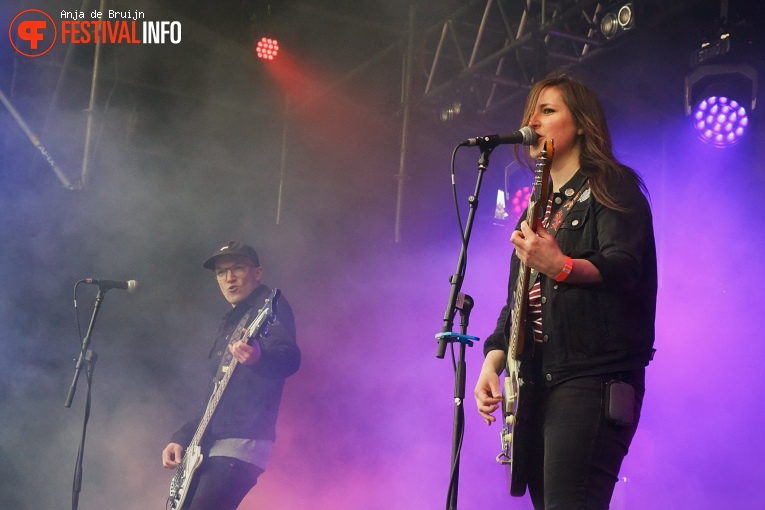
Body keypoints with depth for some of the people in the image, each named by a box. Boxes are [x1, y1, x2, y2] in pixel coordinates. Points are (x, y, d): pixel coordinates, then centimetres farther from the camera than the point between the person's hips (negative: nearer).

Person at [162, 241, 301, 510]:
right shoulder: (229, 323, 23)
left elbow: (289, 359, -22)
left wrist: (259, 357, -44)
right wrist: (183, 437, 13)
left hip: (241, 443, -9)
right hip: (210, 446, 10)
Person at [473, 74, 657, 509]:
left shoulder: (612, 188, 1)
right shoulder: (540, 208, 23)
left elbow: (624, 266, -16)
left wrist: (560, 266, -35)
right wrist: (493, 363, 6)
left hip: (593, 378, -8)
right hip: (535, 384, 8)